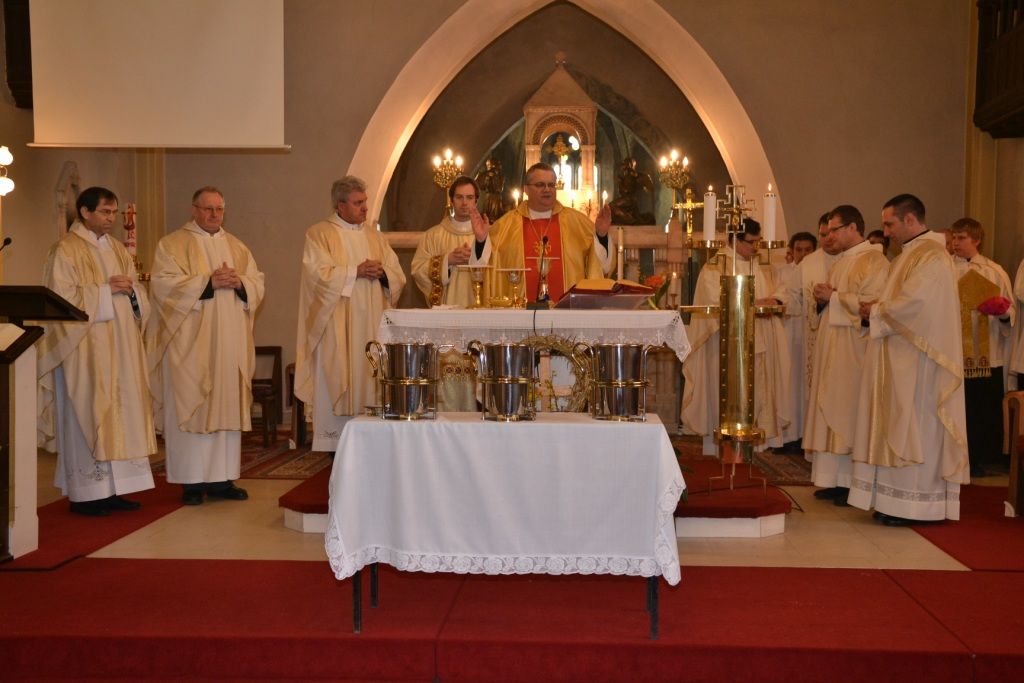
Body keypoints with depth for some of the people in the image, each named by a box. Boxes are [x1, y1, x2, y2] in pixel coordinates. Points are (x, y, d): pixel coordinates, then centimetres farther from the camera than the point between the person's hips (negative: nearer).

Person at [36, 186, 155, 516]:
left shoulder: (118, 250, 17)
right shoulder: (66, 250, -5)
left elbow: (139, 295, 16)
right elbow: (62, 298, -14)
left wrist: (130, 290, -6)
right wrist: (105, 290, -16)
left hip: (120, 347, 7)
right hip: (86, 348, -7)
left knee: (119, 411, 7)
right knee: (87, 413, -5)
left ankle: (111, 488, 13)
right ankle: (84, 493, 2)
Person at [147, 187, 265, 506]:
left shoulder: (236, 246, 18)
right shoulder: (172, 245, 2)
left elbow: (258, 284, 13)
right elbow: (164, 285, -11)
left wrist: (239, 283, -8)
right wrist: (208, 282, -17)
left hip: (230, 343, 5)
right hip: (191, 344, -5)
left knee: (228, 405, 4)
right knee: (191, 406, -5)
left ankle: (221, 478, 11)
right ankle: (192, 481, 1)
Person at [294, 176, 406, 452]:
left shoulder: (373, 235, 16)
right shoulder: (319, 234, 2)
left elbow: (398, 276, 11)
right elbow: (319, 274, -13)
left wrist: (382, 272, -9)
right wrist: (356, 271, -15)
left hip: (371, 325, 4)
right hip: (336, 327, -4)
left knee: (368, 378, 1)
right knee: (335, 380, -4)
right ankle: (332, 443, 2)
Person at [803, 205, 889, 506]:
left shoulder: (873, 261, -8)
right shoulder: (842, 261, 20)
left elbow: (872, 303, -20)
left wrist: (833, 297, -14)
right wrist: (822, 299, 3)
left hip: (854, 350, -9)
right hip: (832, 348, 9)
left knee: (850, 412, -7)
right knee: (832, 413, 7)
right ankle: (836, 480, 12)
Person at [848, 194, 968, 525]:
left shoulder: (931, 256, -14)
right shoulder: (910, 254, 17)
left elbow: (913, 303, -23)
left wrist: (876, 311, -8)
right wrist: (876, 309, 2)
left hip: (916, 360, -10)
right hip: (900, 359, 10)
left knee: (912, 427, -4)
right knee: (900, 427, 10)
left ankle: (913, 504, 3)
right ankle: (896, 501, 16)